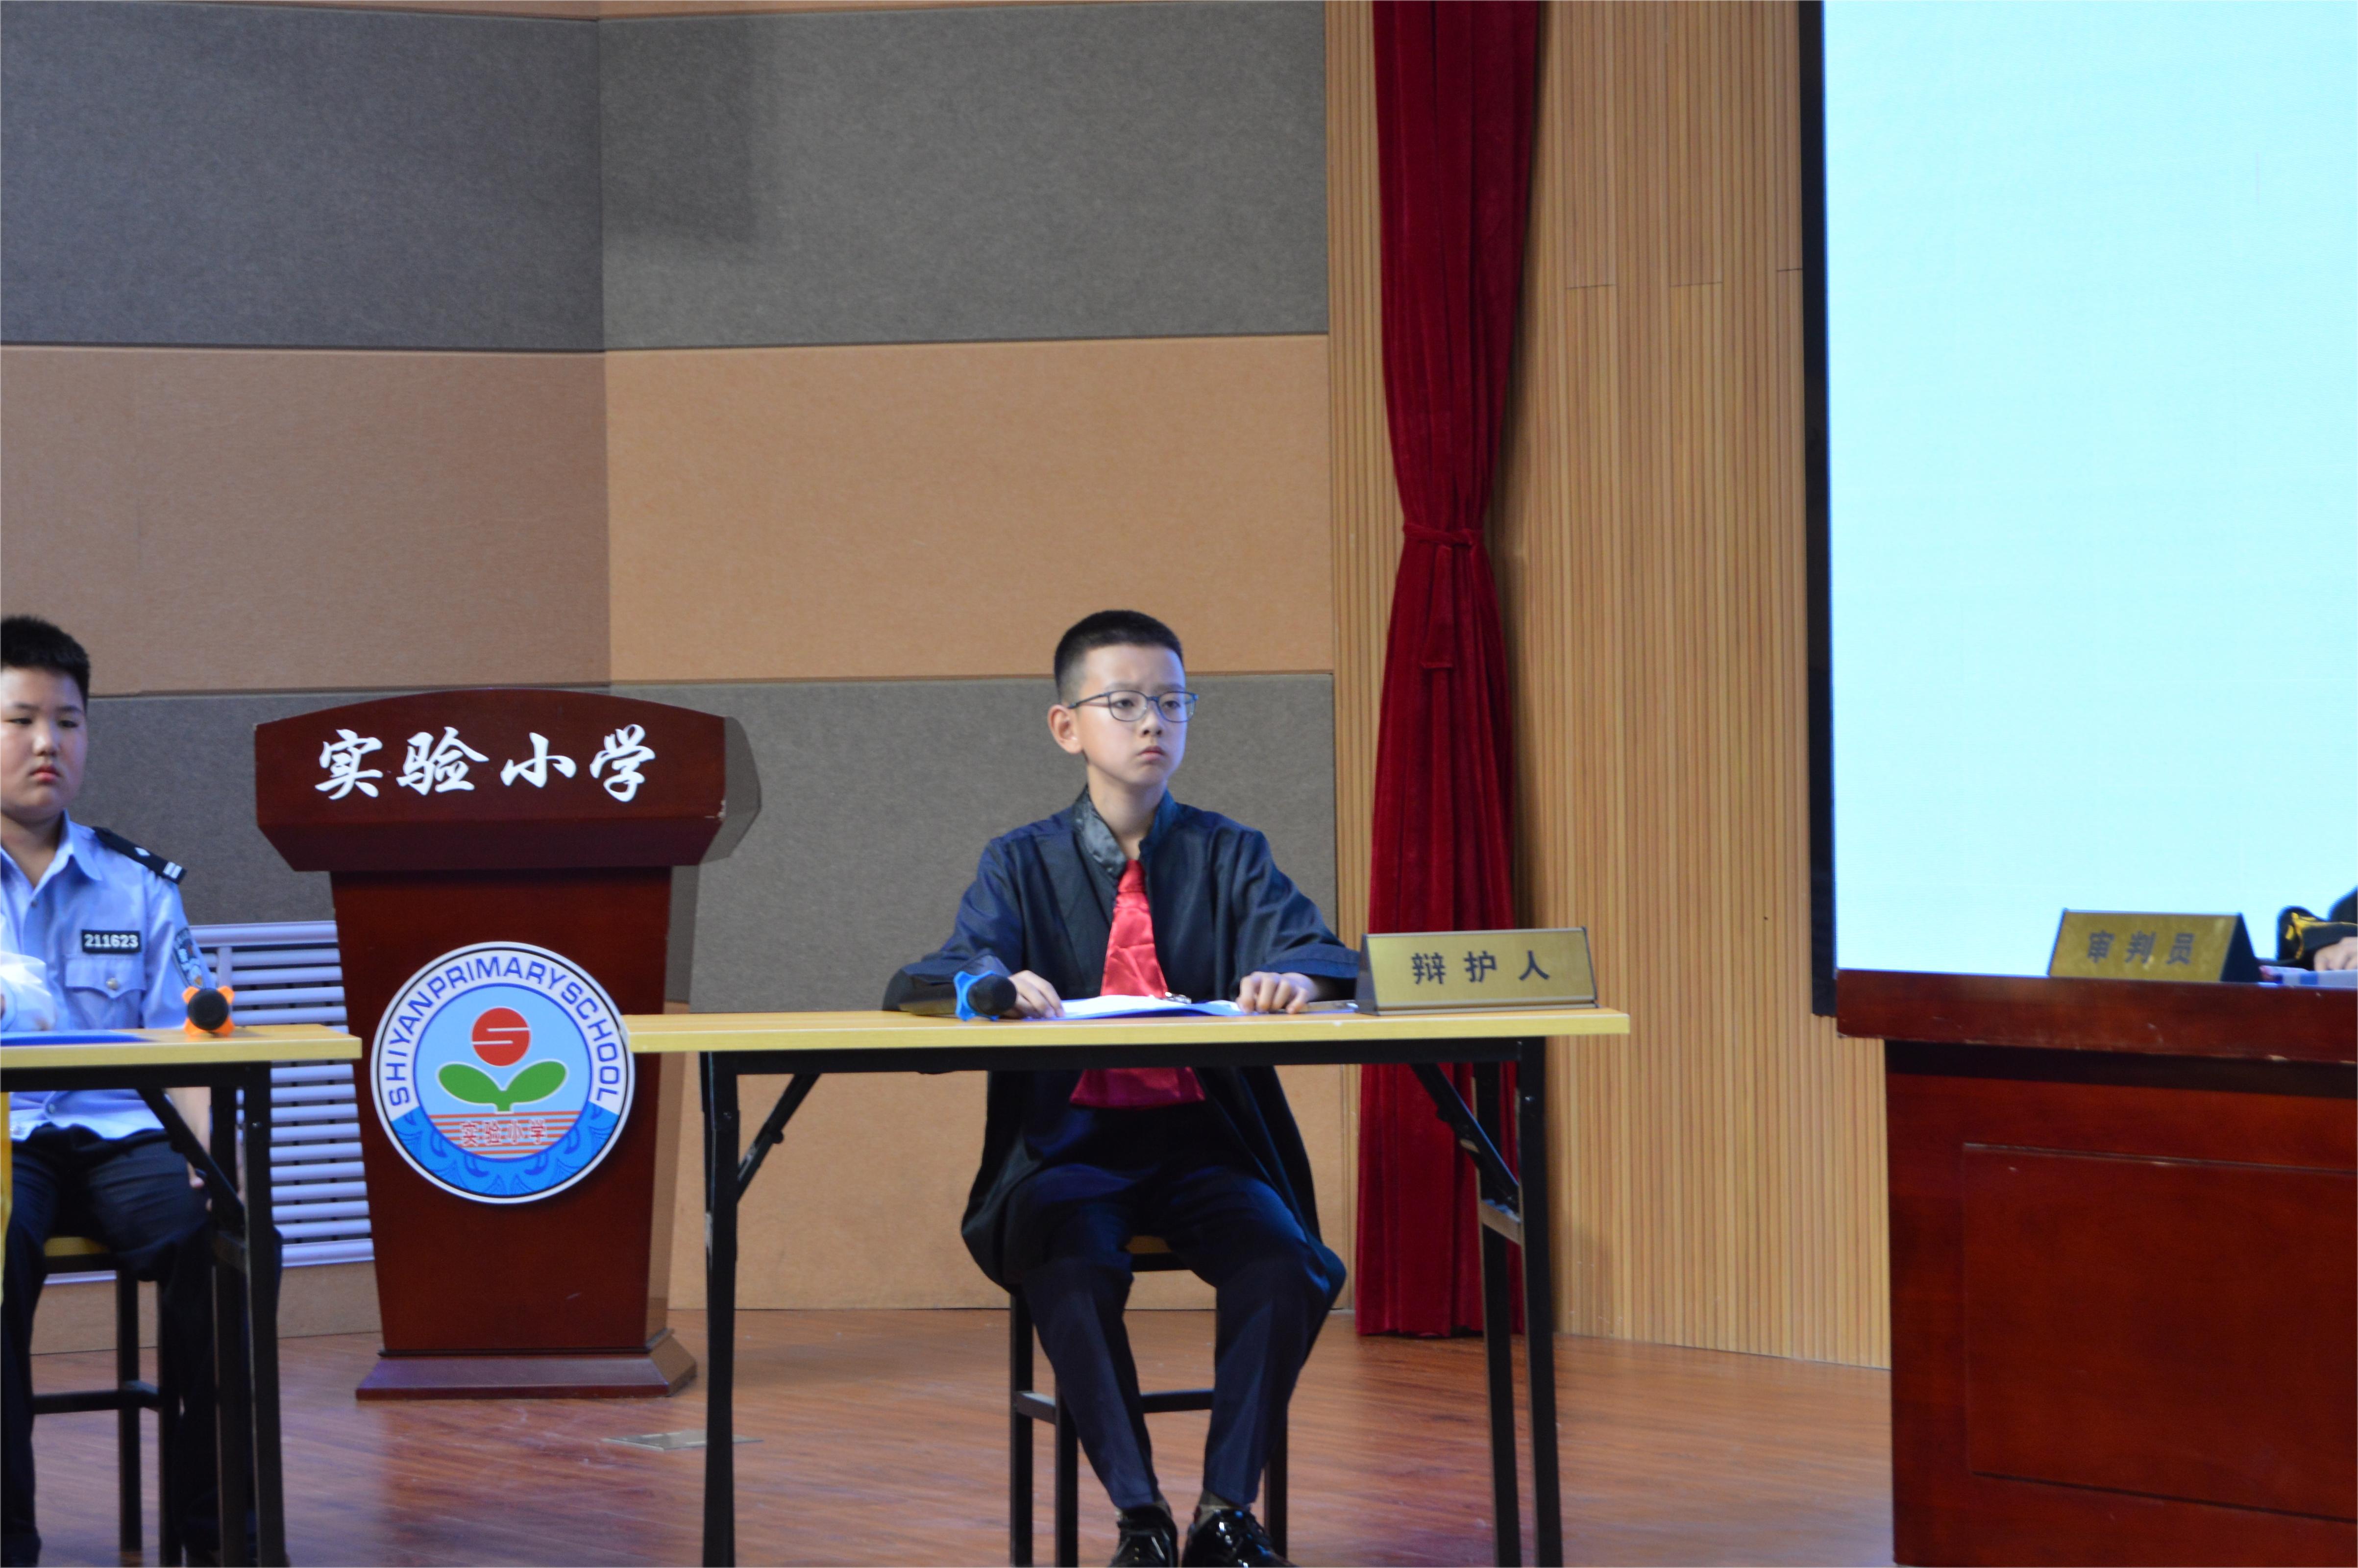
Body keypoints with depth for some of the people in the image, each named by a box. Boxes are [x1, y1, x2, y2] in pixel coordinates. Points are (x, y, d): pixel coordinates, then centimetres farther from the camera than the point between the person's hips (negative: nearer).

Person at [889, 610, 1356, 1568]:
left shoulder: (1228, 856, 13)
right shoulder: (1023, 863, 10)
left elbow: (1319, 950, -3)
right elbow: (922, 983, -4)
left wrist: (1295, 978, -29)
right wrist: (996, 983, -28)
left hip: (1203, 1138, 1)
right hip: (1071, 1142, -1)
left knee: (1284, 1264, -28)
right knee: (1070, 1268, -33)